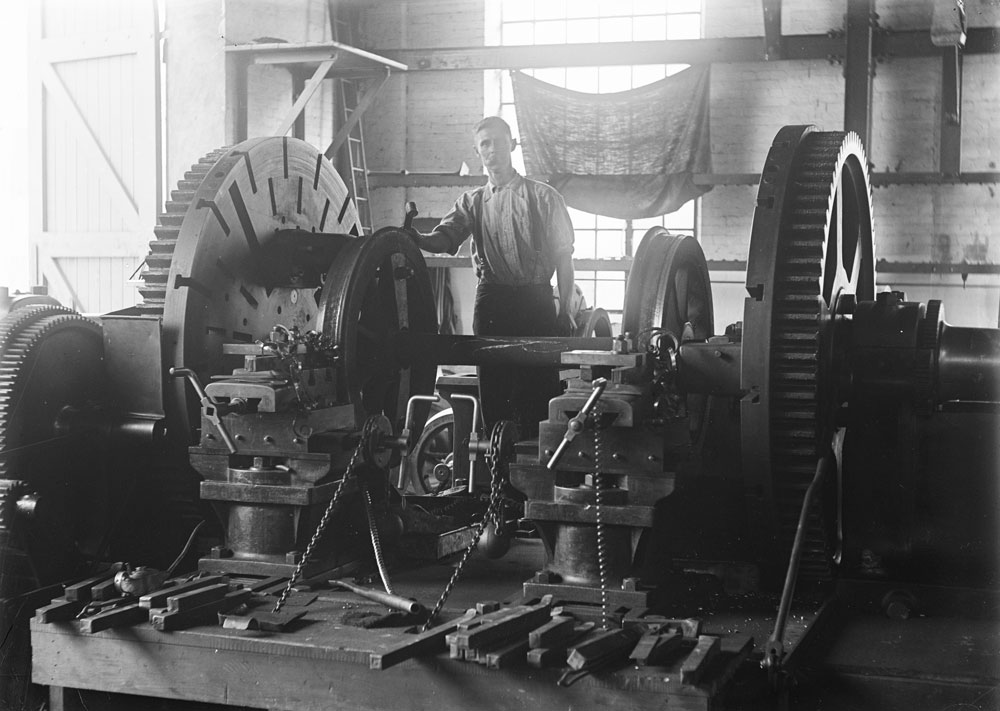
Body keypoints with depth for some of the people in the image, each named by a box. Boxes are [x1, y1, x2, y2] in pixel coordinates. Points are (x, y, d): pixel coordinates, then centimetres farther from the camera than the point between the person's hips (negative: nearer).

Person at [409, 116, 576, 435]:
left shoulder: (543, 197, 7)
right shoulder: (473, 201, 14)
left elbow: (563, 256, 5)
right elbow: (443, 239, -2)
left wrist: (564, 311, -3)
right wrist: (413, 238, -25)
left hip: (536, 301, -2)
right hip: (492, 299, 2)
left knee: (540, 385, -5)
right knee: (493, 387, 3)